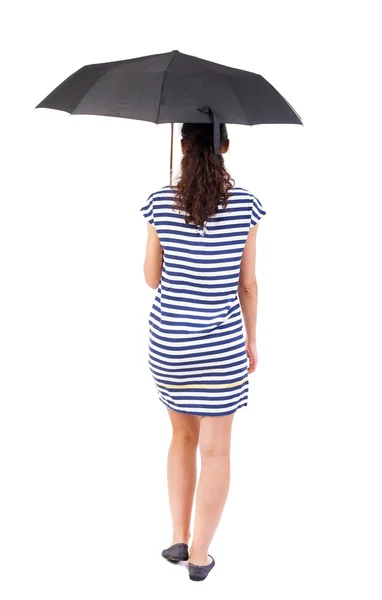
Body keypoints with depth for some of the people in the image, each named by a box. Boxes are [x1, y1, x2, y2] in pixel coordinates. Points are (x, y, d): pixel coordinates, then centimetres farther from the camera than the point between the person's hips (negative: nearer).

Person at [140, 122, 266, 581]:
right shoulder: (245, 205, -8)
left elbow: (151, 279, 0)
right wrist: (252, 340, 10)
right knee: (215, 448, 9)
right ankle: (200, 556, 16)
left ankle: (178, 539, 22)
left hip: (169, 342, 2)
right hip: (221, 344, -1)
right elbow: (247, 283, -2)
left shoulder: (161, 202, -7)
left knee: (183, 434, 22)